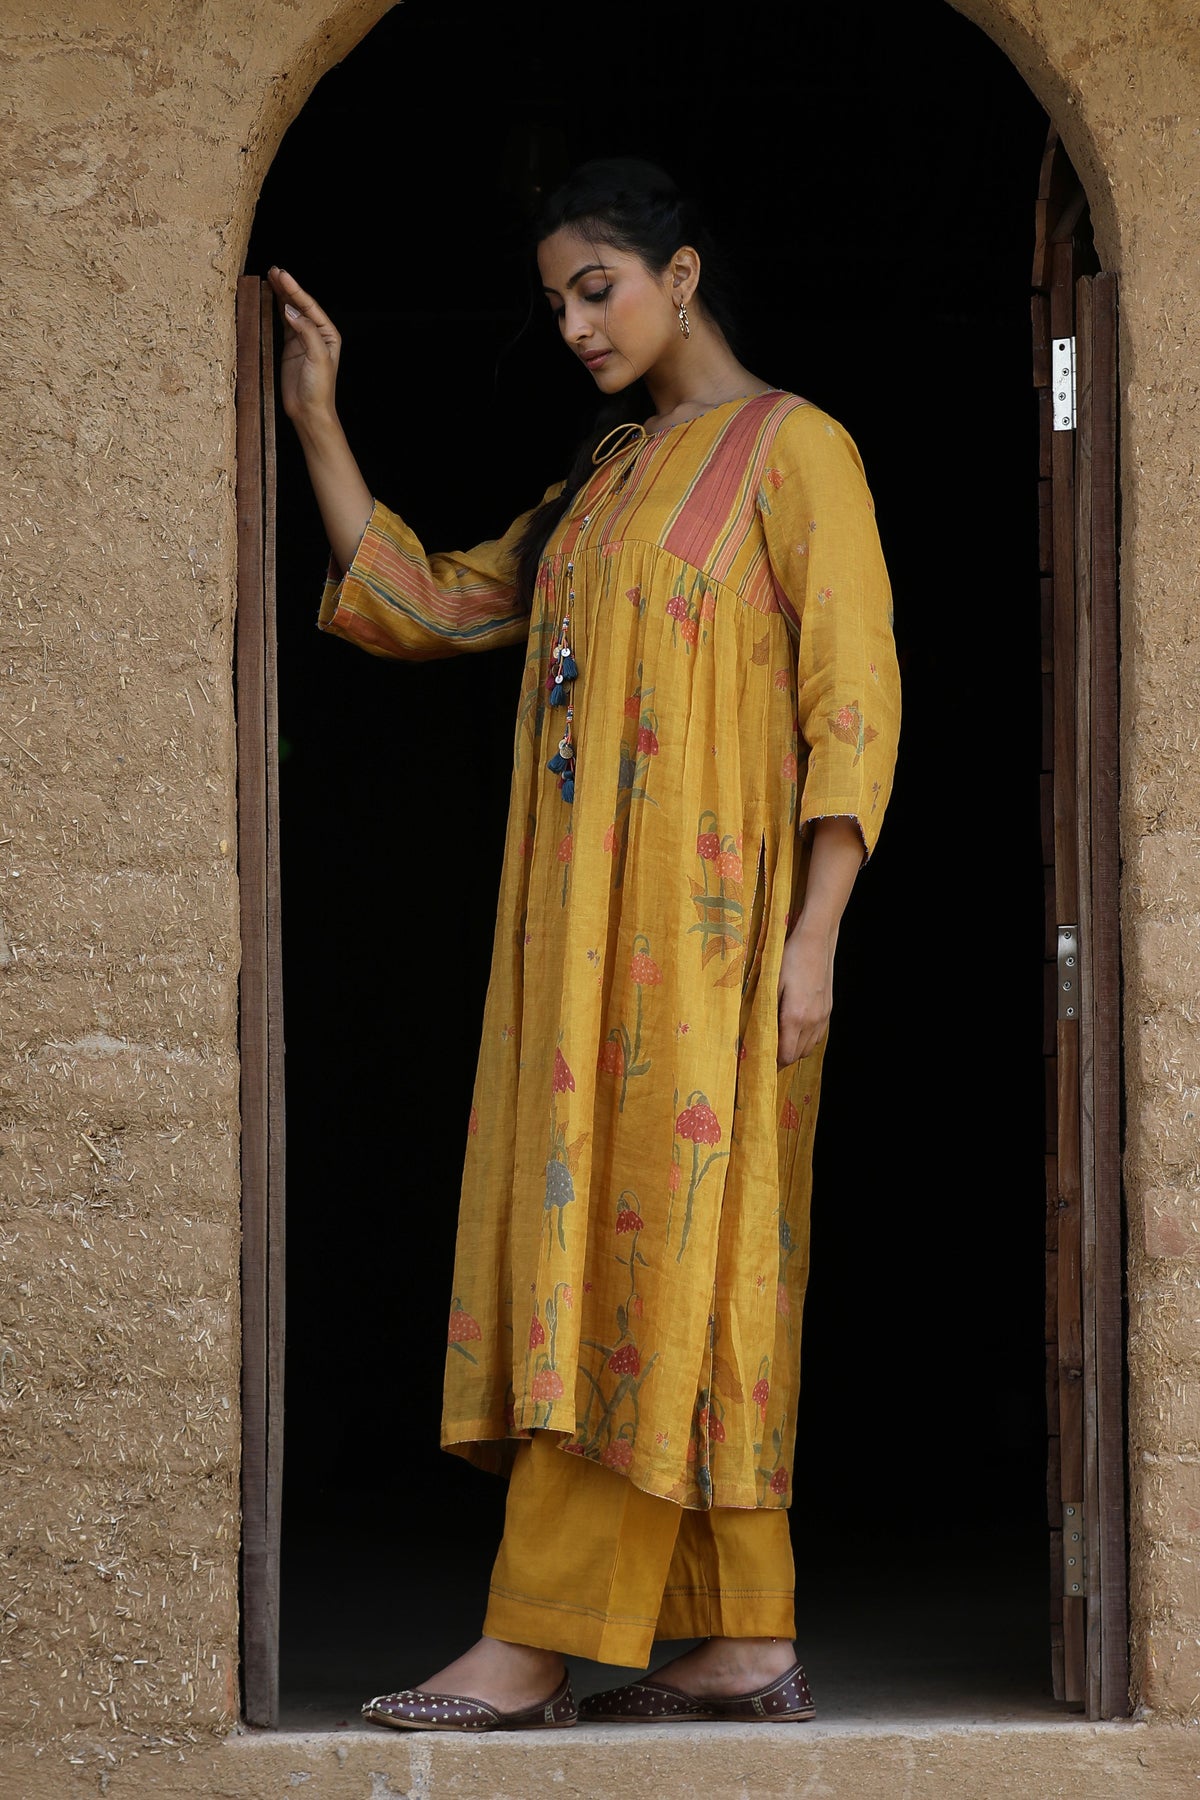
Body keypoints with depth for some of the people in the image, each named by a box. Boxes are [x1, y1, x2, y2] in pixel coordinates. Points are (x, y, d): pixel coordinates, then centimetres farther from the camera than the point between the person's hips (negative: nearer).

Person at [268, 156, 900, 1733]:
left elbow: (854, 703, -9)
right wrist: (318, 423, 15)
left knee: (635, 1250, -9)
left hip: (706, 921, -8)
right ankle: (748, 1646, 6)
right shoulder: (601, 483, 21)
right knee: (680, 1273, 4)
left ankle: (535, 1647, -10)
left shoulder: (793, 449, -2)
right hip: (586, 924, 8)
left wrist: (812, 938, -16)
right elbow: (419, 605, 21)